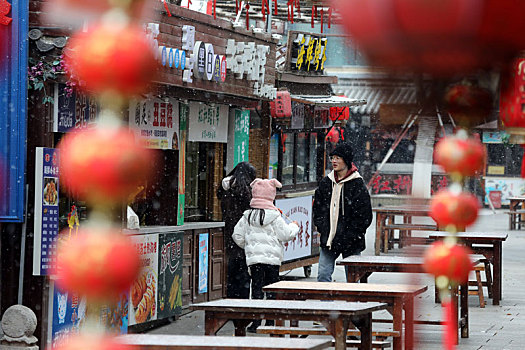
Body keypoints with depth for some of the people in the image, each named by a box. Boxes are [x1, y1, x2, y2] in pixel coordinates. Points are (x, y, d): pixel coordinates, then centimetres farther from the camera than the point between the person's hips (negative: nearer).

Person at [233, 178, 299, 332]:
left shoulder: (247, 216, 3)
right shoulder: (274, 216, -7)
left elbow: (238, 236, 7)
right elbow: (285, 234, -4)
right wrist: (294, 227, 16)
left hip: (253, 258, 2)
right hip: (272, 258, -2)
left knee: (257, 288, 4)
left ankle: (256, 322, -1)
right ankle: (271, 321, 8)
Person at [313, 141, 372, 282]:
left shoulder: (357, 184, -7)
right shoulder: (326, 182, 9)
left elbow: (364, 215, -8)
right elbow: (317, 208, 16)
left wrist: (349, 235, -12)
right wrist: (322, 227, 1)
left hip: (350, 244, -4)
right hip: (328, 239, 5)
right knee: (323, 275, 0)